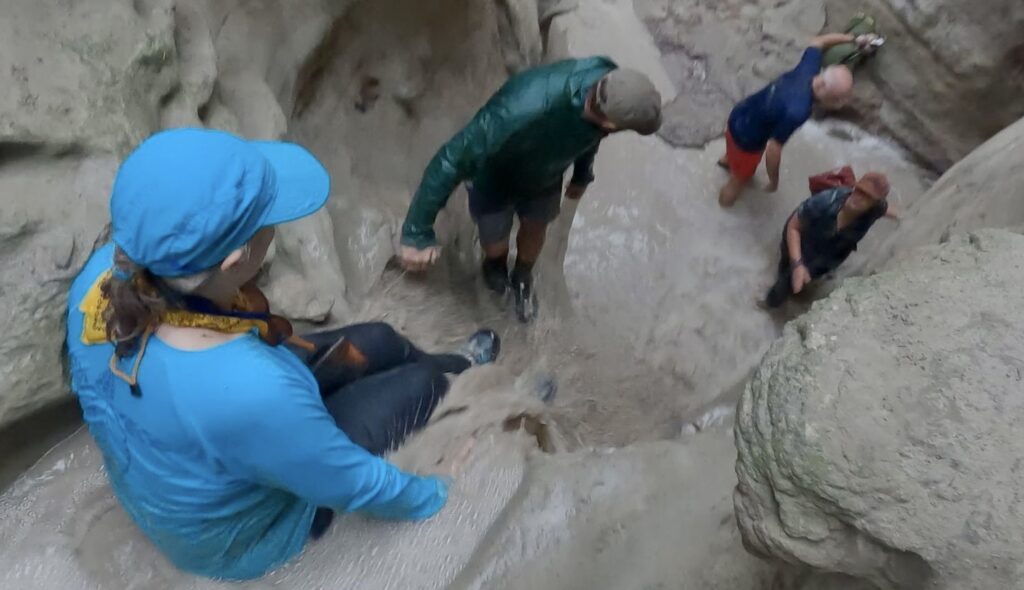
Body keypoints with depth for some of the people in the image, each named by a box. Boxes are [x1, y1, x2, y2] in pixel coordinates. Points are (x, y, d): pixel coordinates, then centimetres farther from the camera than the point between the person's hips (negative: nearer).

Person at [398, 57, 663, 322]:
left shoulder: (607, 79, -28)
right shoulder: (522, 111, -50)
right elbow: (453, 159, -40)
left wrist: (582, 176, 14)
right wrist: (417, 233, -35)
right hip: (497, 178, -4)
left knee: (535, 229, 27)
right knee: (494, 240, 21)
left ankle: (523, 277, 61)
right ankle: (495, 264, 61)